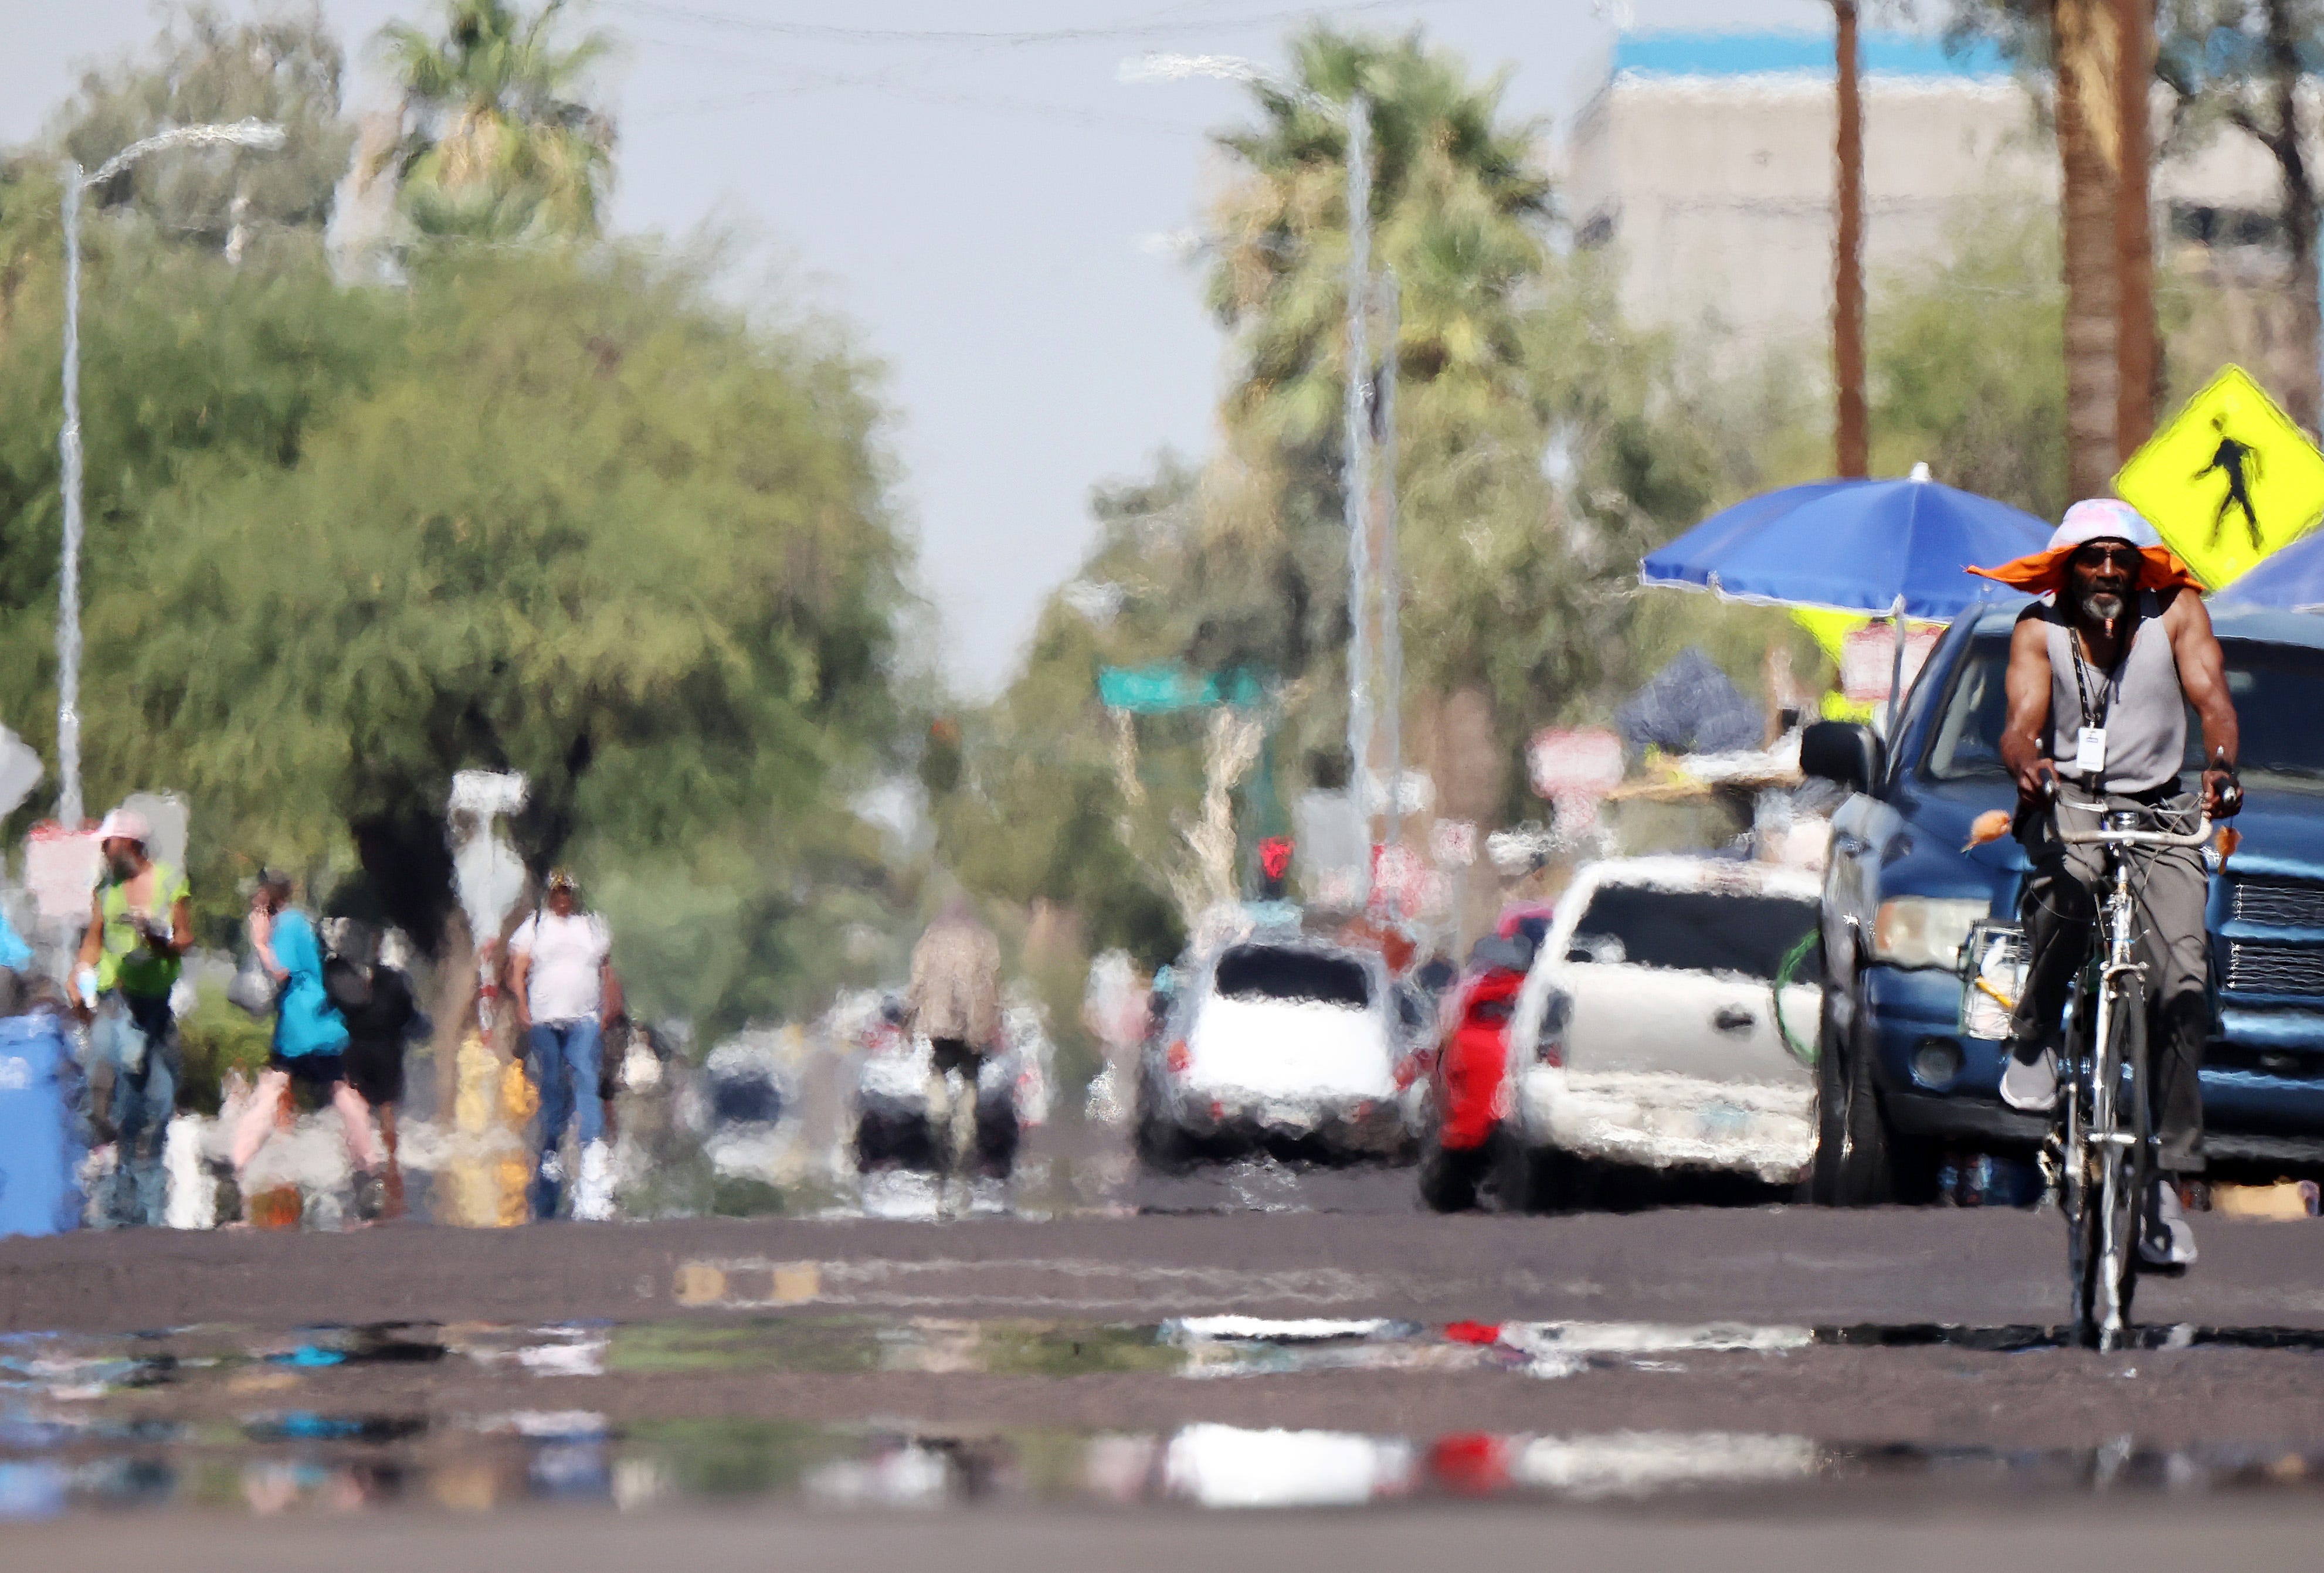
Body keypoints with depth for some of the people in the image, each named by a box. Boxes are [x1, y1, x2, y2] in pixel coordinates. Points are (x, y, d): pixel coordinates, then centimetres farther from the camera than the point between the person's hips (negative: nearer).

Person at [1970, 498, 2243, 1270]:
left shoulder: (2176, 613, -2)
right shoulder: (2040, 629, -2)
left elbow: (2212, 700, -14)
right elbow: (2022, 722, -14)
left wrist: (2220, 764, -36)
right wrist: (2028, 764, -39)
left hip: (2159, 809, 1)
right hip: (2068, 801, -1)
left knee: (2183, 980, -16)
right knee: (2071, 878, -39)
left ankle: (2167, 1178, -12)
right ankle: (2034, 1041, -16)